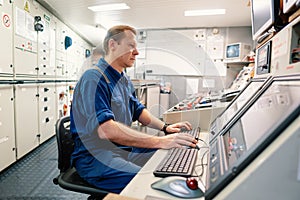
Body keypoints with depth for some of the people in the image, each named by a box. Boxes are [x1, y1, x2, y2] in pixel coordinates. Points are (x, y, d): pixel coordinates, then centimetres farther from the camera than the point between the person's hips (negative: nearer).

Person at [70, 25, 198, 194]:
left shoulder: (125, 81, 13)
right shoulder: (94, 79, -18)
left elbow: (138, 110, 20)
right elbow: (105, 130, -30)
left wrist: (165, 127, 4)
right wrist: (160, 141, -32)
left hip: (124, 149, 9)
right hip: (95, 156, -8)